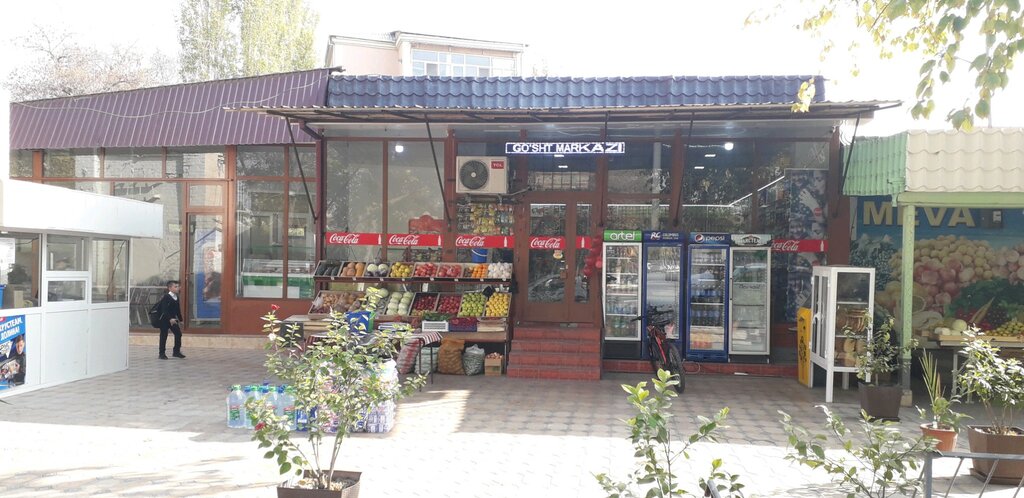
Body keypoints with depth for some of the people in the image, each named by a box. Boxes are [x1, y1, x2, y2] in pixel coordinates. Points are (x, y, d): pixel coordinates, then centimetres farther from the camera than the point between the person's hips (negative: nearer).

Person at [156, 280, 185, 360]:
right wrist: (170, 319, -33)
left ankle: (176, 351, 12)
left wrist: (179, 320, 14)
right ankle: (162, 353, 9)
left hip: (173, 319, 7)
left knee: (178, 334, 2)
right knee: (163, 336, 0)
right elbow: (164, 310, -24)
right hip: (164, 319, -7)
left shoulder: (176, 298, 7)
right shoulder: (166, 297, -16)